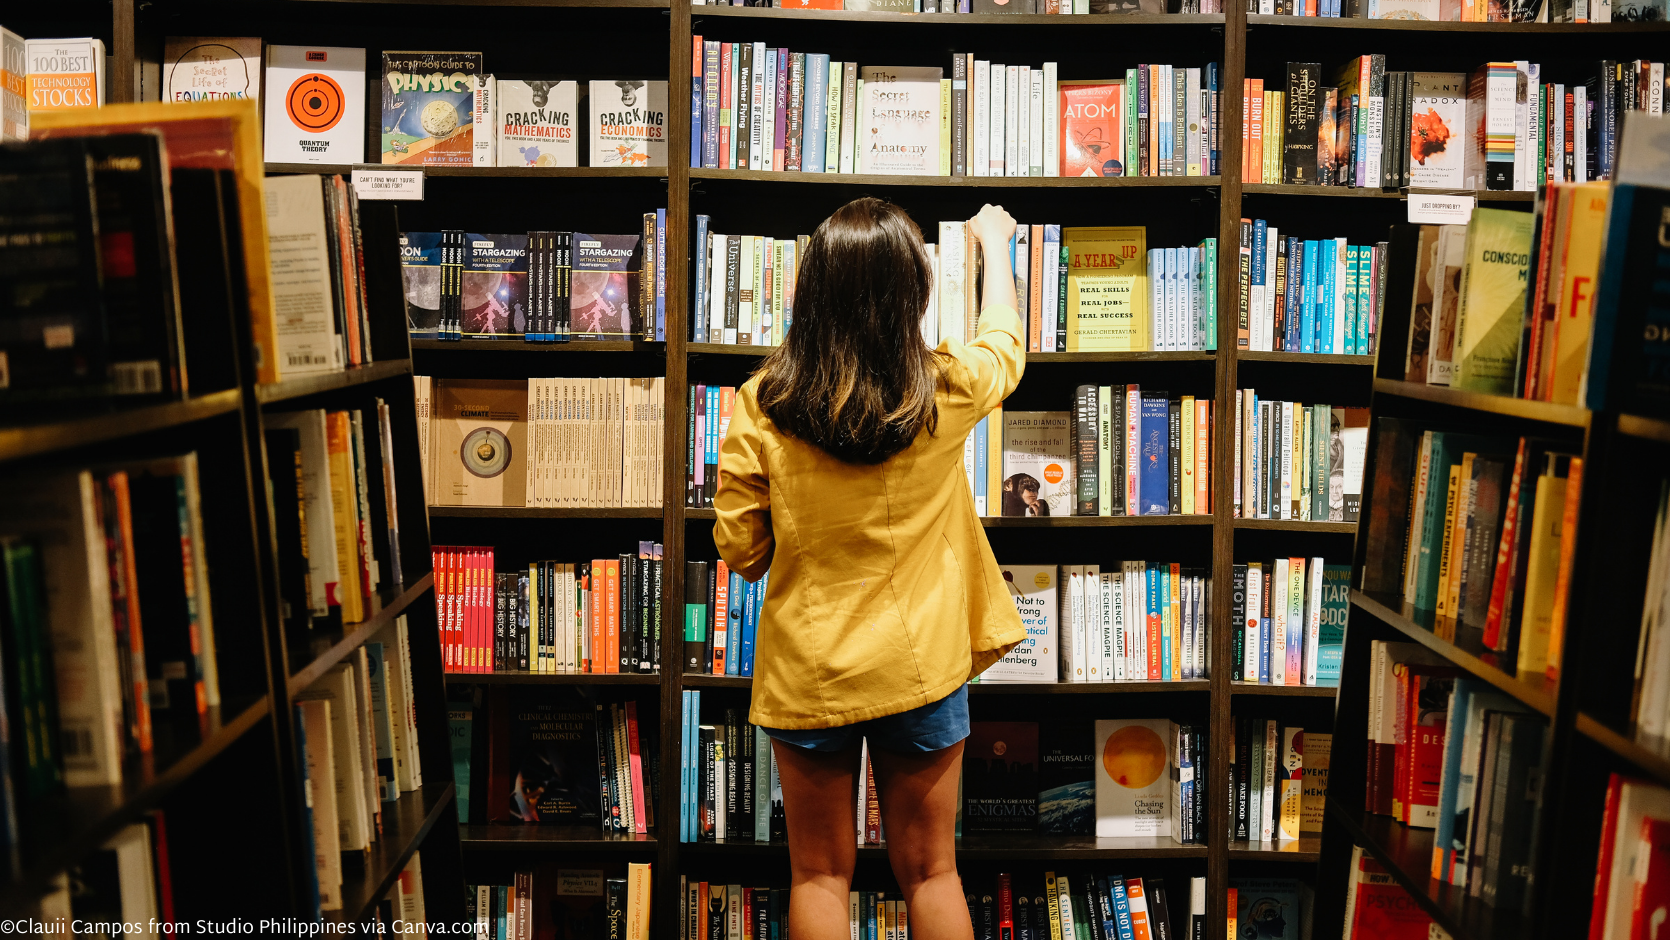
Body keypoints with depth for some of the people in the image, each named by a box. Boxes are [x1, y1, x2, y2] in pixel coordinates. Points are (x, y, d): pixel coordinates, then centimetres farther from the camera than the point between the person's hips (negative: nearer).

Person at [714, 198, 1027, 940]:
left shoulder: (762, 405, -14)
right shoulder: (944, 392, -13)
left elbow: (739, 551, -7)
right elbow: (1005, 339, 11)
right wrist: (993, 238, 28)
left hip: (805, 673, 0)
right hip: (920, 669, 0)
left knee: (819, 876, 16)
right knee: (929, 872, 17)